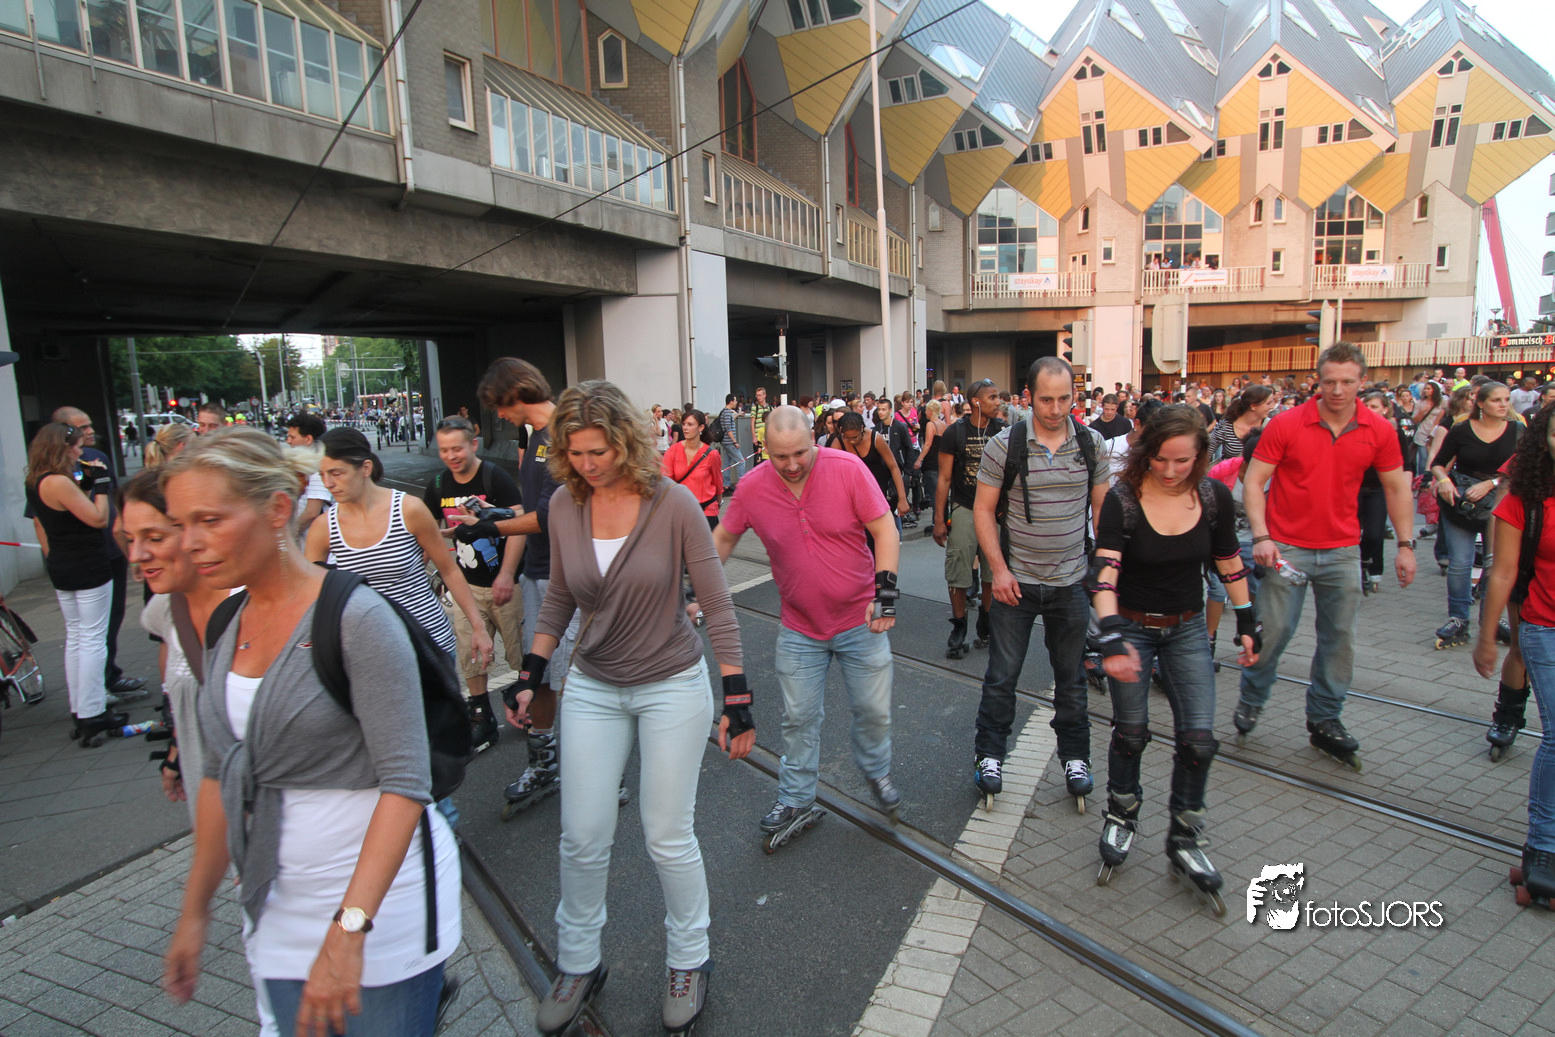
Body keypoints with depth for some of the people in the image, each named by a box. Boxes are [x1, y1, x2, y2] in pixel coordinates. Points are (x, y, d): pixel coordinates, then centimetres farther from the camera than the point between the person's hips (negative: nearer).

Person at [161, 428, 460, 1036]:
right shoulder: (225, 627, 3)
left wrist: (348, 929, -27)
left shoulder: (355, 617, -19)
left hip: (376, 894, -6)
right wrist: (195, 911, 16)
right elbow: (219, 774, 13)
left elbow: (406, 782, -22)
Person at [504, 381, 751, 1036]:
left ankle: (689, 963, 33)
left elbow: (717, 606, -13)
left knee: (668, 837, 6)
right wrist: (529, 678, 7)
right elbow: (559, 602, 9)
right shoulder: (564, 504, -5)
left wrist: (738, 701, -14)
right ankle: (578, 965, 35)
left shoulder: (672, 503, -17)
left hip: (673, 686, -3)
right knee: (582, 837, 9)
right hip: (592, 688, 4)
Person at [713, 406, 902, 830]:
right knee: (799, 718, 11)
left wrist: (885, 590, -21)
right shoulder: (752, 487, -10)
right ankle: (795, 799, 31)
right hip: (799, 628, 1)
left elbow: (885, 530, -13)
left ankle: (876, 771, 41)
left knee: (874, 710, 11)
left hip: (860, 620, -1)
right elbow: (722, 539, 6)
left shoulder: (848, 468, -16)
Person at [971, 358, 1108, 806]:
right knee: (1002, 676, 5)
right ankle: (989, 755, 23)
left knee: (1071, 677, 14)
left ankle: (1075, 757, 32)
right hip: (1016, 581, -2)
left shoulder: (1091, 443, 0)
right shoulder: (1003, 446, -8)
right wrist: (998, 569, -11)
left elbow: (1103, 507, 8)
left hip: (1071, 583, 2)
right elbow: (983, 510, -4)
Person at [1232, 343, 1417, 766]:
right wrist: (1260, 536, -17)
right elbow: (1253, 481, -8)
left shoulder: (1379, 431, 0)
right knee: (1274, 630, 1)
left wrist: (1405, 545, 7)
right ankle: (1250, 700, 25)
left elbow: (1397, 488, 11)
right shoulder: (1286, 425, -9)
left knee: (1339, 637, 8)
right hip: (1287, 547, -3)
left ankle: (1324, 719, 24)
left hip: (1343, 550, 3)